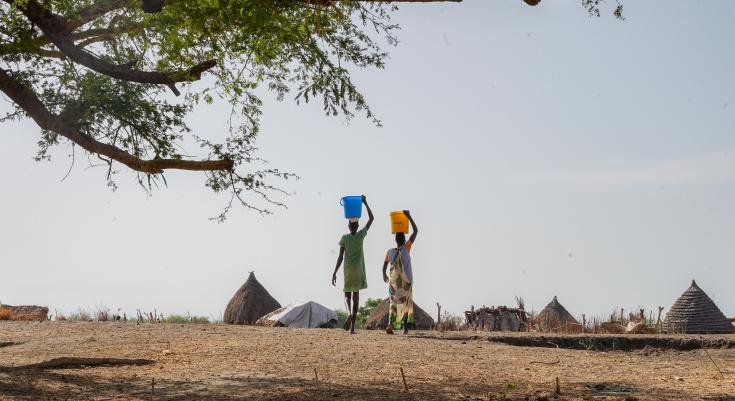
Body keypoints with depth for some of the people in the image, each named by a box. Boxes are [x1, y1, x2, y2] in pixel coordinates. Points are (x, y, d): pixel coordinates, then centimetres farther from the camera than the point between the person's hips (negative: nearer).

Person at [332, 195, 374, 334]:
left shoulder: (344, 238, -2)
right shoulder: (361, 235, -1)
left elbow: (340, 257, -5)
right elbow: (371, 218, 8)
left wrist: (335, 272, -2)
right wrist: (365, 203, 10)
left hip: (347, 269, 0)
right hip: (359, 269, 0)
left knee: (347, 294, 14)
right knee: (356, 294, 5)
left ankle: (349, 312, -21)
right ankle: (352, 326, -1)